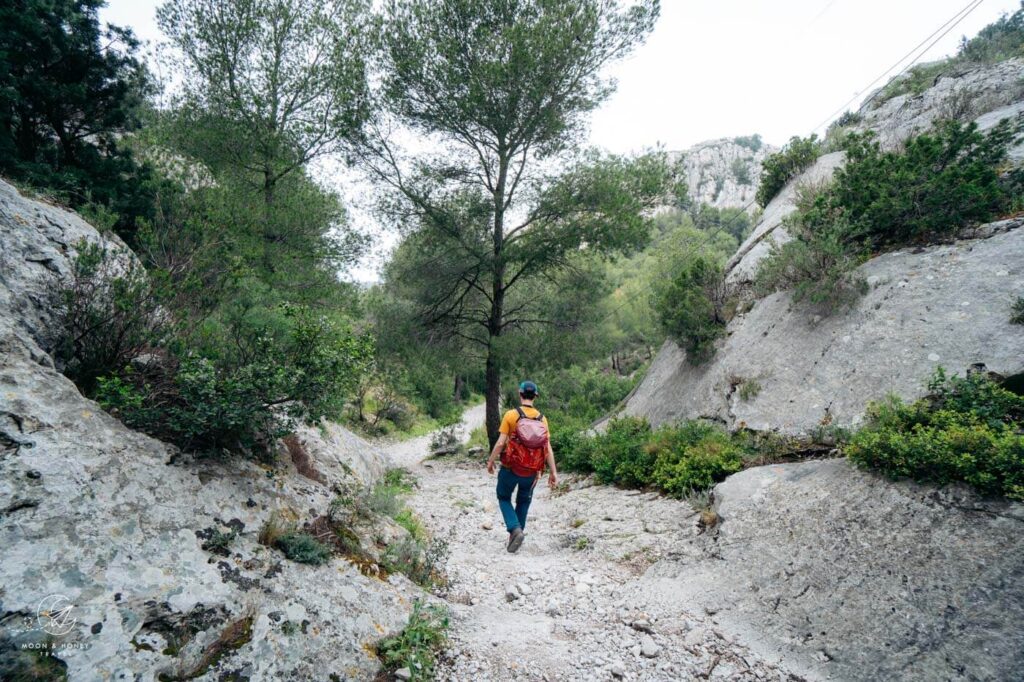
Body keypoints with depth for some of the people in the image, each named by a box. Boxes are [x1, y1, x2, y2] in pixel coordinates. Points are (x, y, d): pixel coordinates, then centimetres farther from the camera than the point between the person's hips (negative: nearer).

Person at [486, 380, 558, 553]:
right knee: (524, 501, 24)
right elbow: (548, 448, -6)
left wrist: (490, 462, 1)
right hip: (531, 471, 3)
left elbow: (500, 443, -13)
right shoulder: (542, 418, -4)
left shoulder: (511, 415, -12)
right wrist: (553, 472, -1)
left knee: (504, 498, 18)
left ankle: (515, 530, -1)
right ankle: (517, 532, 29)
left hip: (511, 468, -3)